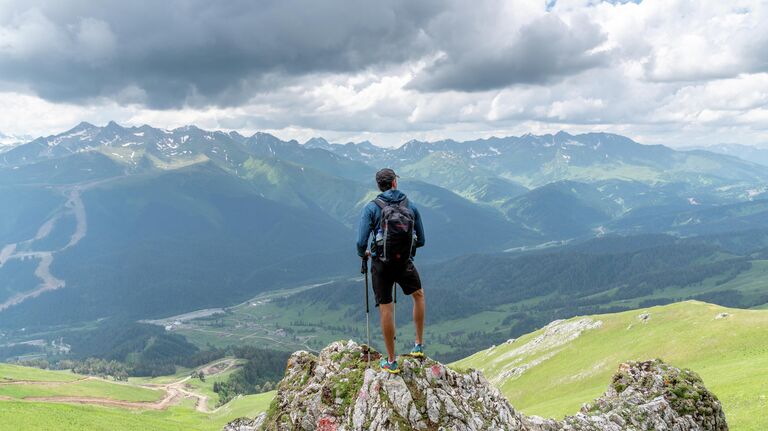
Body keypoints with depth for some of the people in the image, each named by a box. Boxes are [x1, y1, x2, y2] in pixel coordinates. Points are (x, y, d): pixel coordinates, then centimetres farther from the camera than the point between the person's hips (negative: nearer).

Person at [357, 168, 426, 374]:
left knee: (385, 310, 7)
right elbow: (421, 241, 9)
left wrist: (363, 254, 11)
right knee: (418, 295, 28)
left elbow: (361, 242, -11)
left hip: (381, 264, -2)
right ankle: (419, 345, 30)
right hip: (405, 263, 2)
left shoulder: (372, 207, -5)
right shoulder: (411, 206, 3)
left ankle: (391, 362, 15)